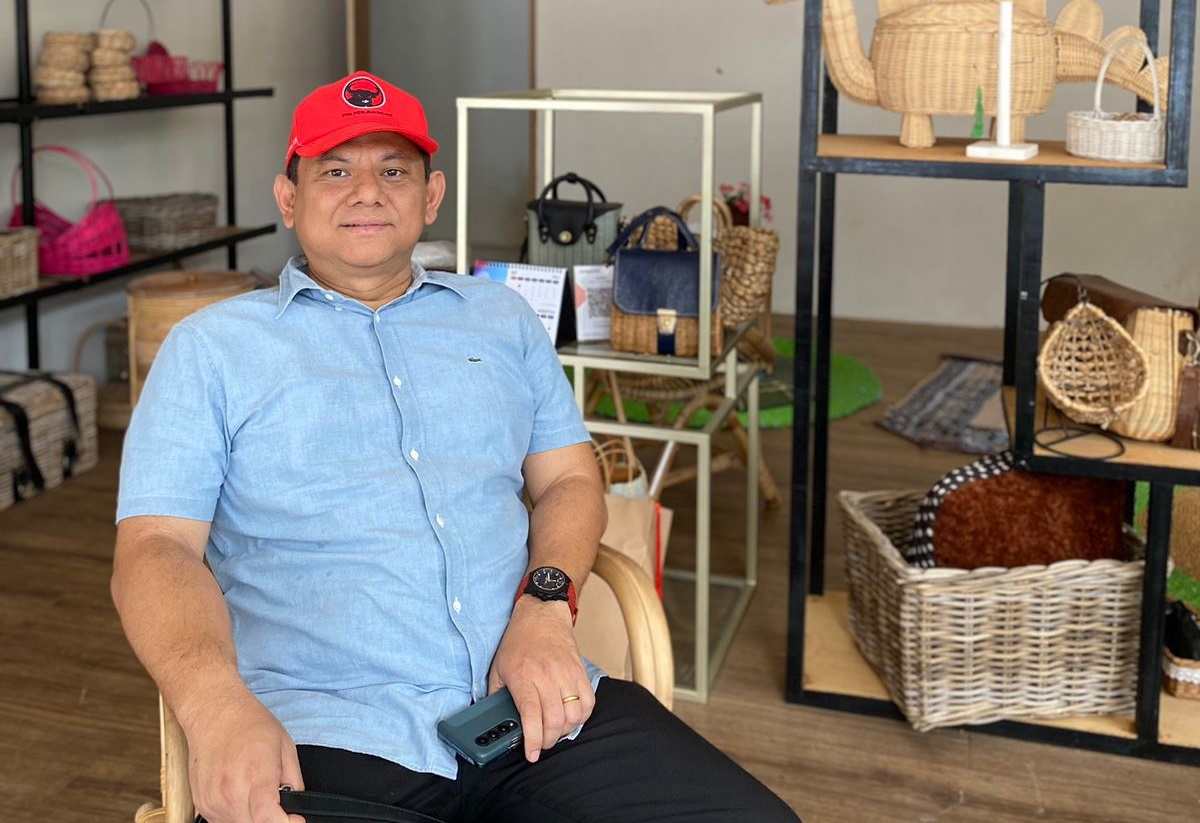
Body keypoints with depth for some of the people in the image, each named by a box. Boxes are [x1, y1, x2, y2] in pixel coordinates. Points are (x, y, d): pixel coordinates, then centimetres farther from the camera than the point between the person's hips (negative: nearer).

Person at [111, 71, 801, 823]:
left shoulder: (504, 320, 21)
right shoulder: (210, 347, 10)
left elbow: (568, 479, 17)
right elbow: (157, 545, 1)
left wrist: (545, 606, -6)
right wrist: (215, 703, -20)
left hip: (534, 706, 4)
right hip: (333, 734, -3)